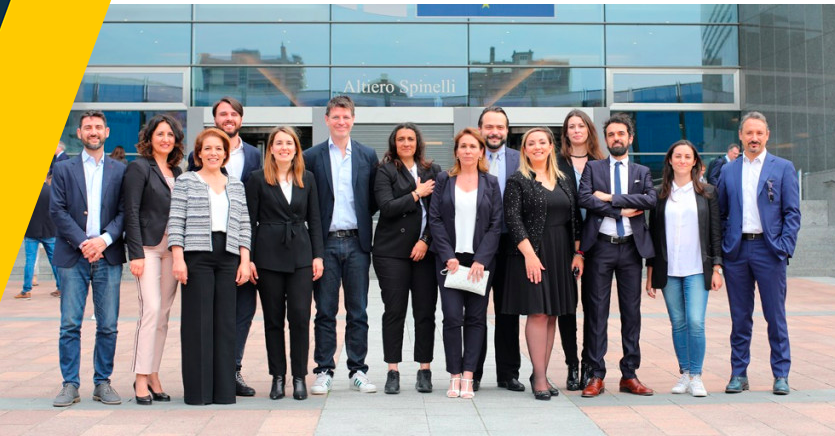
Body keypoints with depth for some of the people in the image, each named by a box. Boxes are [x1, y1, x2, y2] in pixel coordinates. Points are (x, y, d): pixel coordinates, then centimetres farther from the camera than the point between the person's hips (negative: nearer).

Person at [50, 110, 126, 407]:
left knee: (108, 325, 2)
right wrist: (82, 243, -10)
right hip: (73, 257, 0)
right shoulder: (63, 169, 10)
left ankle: (103, 383, 12)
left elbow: (124, 212, 3)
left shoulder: (120, 170, 11)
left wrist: (104, 240, -12)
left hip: (108, 256, 0)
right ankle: (70, 385, 8)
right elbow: (57, 210, 1)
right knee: (70, 325, 0)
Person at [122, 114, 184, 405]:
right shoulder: (139, 167, -1)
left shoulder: (177, 171, 16)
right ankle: (141, 379, -7)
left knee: (164, 314, 6)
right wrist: (136, 253, -14)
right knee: (151, 308, -13)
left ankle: (153, 376, 13)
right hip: (148, 246, -6)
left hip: (172, 249, 6)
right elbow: (131, 212, -7)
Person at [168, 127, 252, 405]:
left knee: (226, 321, 2)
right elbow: (176, 222, 0)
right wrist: (178, 258, -10)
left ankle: (224, 389, 8)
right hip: (197, 255, -3)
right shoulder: (186, 181, 7)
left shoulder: (236, 186, 18)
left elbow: (244, 225, 14)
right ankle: (197, 390, 3)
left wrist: (244, 261, 5)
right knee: (198, 321, -4)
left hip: (228, 257, 4)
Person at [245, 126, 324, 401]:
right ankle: (278, 376, 14)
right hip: (268, 255, -1)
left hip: (300, 255, 2)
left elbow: (314, 219, 10)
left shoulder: (307, 179, 10)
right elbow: (250, 220, 1)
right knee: (273, 319, 4)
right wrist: (248, 258, -4)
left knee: (300, 316, -4)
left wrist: (318, 255, 3)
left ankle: (299, 377, 8)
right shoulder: (258, 179, 3)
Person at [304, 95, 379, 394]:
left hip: (357, 242, 1)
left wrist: (360, 219, 0)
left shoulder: (368, 156, 8)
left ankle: (358, 371, 14)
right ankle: (324, 372, 12)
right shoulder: (312, 156, 4)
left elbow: (375, 200, 11)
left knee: (358, 311, 6)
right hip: (326, 243, -1)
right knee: (325, 311, 3)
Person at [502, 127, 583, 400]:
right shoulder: (518, 181, -1)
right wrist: (529, 253, -17)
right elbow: (513, 219, -9)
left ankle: (541, 374, 14)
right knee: (538, 313, -8)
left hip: (561, 255, 5)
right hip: (532, 253, -5)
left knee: (552, 314, 6)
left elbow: (575, 217, 14)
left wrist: (578, 252, 5)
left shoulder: (563, 181, 14)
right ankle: (539, 378, -3)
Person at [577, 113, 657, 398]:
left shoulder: (642, 172, 14)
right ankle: (597, 376, 4)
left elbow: (650, 199, -6)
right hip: (601, 246, -2)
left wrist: (611, 197, -11)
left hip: (631, 247, 2)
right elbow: (584, 198, -8)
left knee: (631, 311, 5)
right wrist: (622, 211, -10)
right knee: (597, 310, -1)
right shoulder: (593, 168, 9)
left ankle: (629, 375, 13)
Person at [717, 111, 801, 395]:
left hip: (769, 249, -2)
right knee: (740, 316, 7)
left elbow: (792, 212, 1)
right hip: (736, 251, 2)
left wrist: (785, 247, -9)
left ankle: (781, 375, 13)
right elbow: (720, 214, 14)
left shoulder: (783, 168, 5)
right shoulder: (728, 171, 11)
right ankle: (739, 374, 15)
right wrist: (723, 247, 4)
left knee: (776, 316, 3)